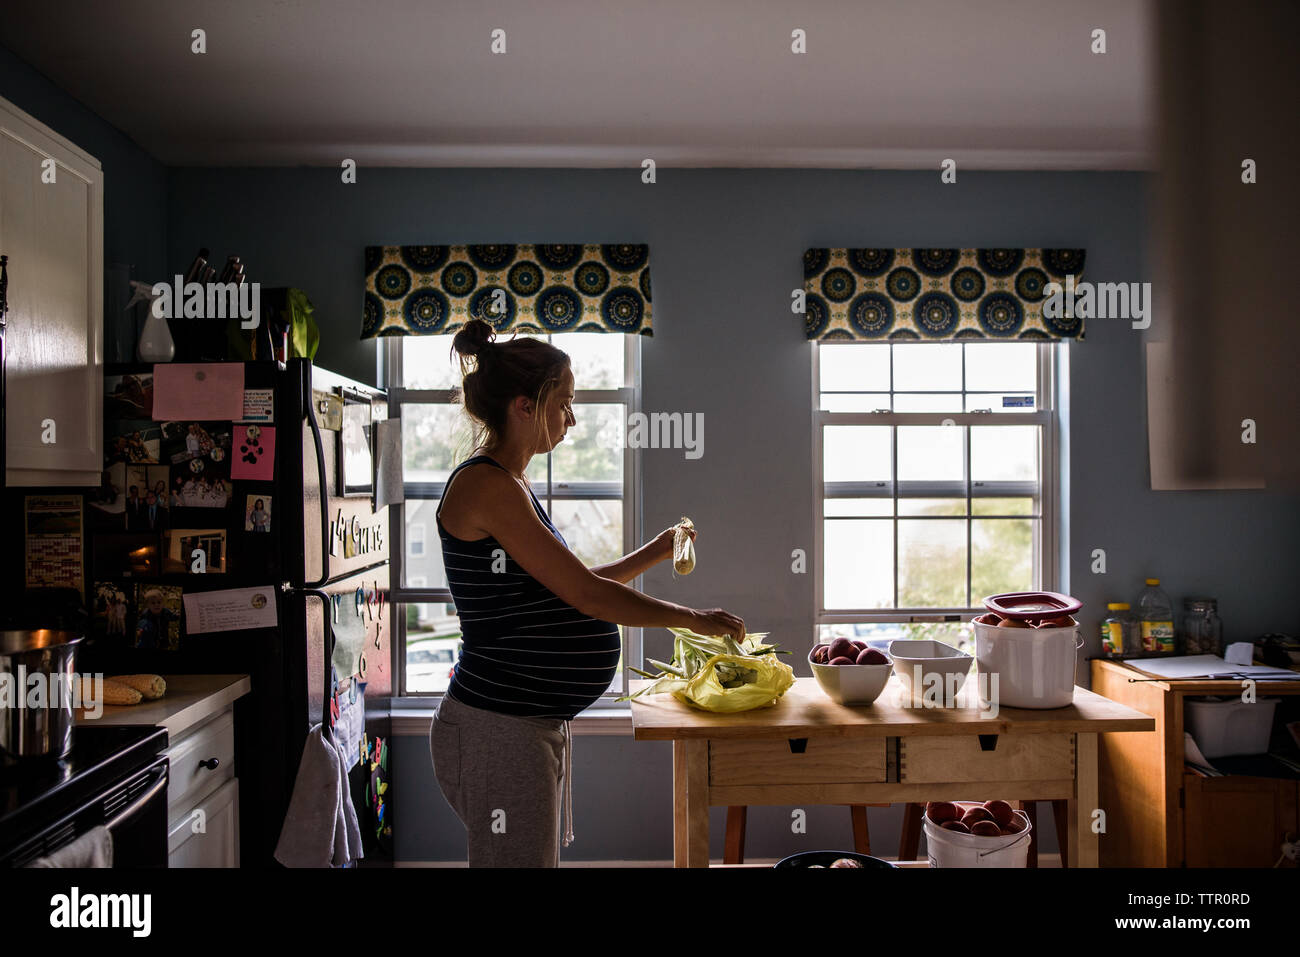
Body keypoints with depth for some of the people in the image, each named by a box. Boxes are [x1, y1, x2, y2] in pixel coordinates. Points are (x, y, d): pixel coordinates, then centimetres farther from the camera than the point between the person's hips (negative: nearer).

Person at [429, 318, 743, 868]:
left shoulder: (509, 484, 14)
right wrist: (693, 618, -10)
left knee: (538, 859, 18)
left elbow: (570, 590, 19)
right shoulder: (484, 484, -17)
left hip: (536, 725, 10)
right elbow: (585, 595, -19)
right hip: (497, 729, -10)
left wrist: (655, 553, 15)